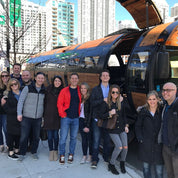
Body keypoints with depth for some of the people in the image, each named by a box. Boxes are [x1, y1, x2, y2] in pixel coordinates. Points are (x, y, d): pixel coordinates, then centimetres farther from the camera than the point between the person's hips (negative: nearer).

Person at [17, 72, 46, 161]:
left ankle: (34, 152, 30)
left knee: (36, 137, 11)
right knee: (24, 137, 3)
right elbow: (21, 101, -5)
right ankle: (22, 153, 22)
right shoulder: (28, 88, -4)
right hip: (26, 117, -3)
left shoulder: (44, 90, 6)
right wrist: (19, 113, -13)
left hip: (38, 118, 3)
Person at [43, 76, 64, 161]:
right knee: (50, 134, 6)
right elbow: (45, 102, 6)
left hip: (57, 116, -1)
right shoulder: (48, 90, 3)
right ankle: (51, 151, 22)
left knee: (55, 134, 5)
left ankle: (55, 151, 23)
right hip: (48, 115, 1)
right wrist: (44, 114, 3)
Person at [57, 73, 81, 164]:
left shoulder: (80, 91, 7)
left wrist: (80, 114, 4)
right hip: (66, 118, -2)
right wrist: (63, 114, -7)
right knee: (63, 137, 0)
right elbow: (59, 103, -1)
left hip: (76, 118, 2)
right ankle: (62, 155, 15)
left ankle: (71, 155, 24)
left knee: (73, 137, 10)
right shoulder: (64, 90, 0)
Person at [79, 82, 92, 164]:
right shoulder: (80, 98, 8)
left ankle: (90, 156, 20)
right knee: (83, 139, 10)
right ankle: (84, 156, 20)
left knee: (90, 139, 5)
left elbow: (90, 113, -11)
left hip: (88, 121, -5)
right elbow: (79, 110, 12)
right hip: (81, 121, 5)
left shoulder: (90, 99, -9)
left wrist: (87, 125, -12)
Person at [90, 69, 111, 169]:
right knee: (96, 139, 0)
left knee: (107, 139, 11)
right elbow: (92, 103, -6)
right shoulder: (95, 89, 5)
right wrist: (103, 100, -16)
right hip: (97, 118, -1)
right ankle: (95, 159, 12)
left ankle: (106, 157, 28)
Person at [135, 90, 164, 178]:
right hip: (146, 144, 1)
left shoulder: (162, 111, -2)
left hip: (158, 144, -1)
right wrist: (140, 138, -4)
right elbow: (138, 126, 5)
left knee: (159, 169, 5)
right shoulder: (143, 111, 0)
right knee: (146, 166, 14)